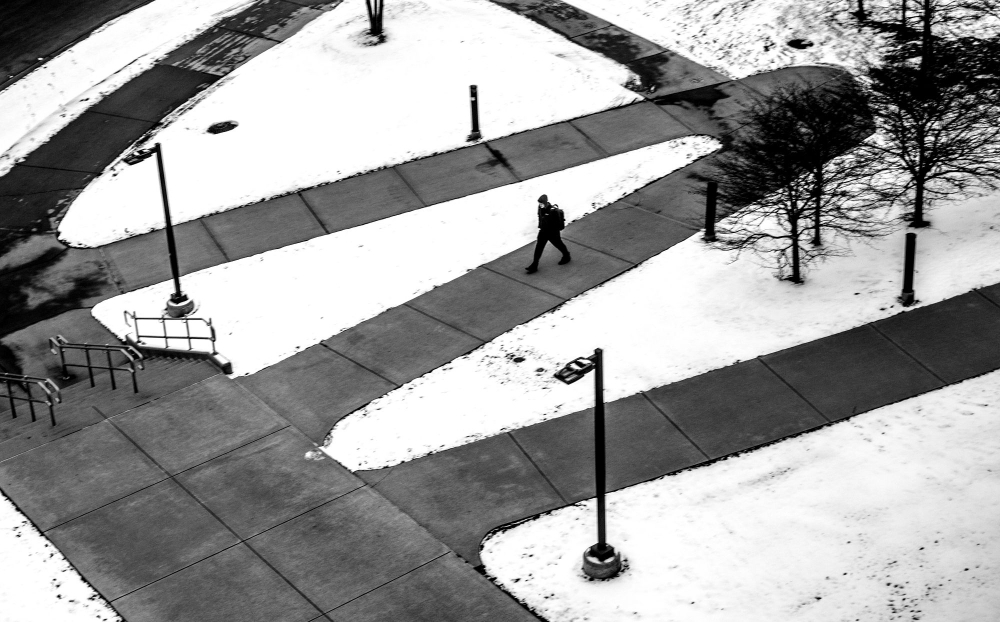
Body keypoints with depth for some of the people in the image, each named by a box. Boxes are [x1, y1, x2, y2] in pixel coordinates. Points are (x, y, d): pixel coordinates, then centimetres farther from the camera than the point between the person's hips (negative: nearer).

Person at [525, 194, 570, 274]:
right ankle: (534, 266, 13)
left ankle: (566, 256, 48)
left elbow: (558, 223, -22)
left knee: (558, 245, 19)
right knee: (538, 248, 5)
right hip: (543, 231, 6)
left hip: (553, 233, -6)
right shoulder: (540, 208, -10)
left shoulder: (554, 211, -31)